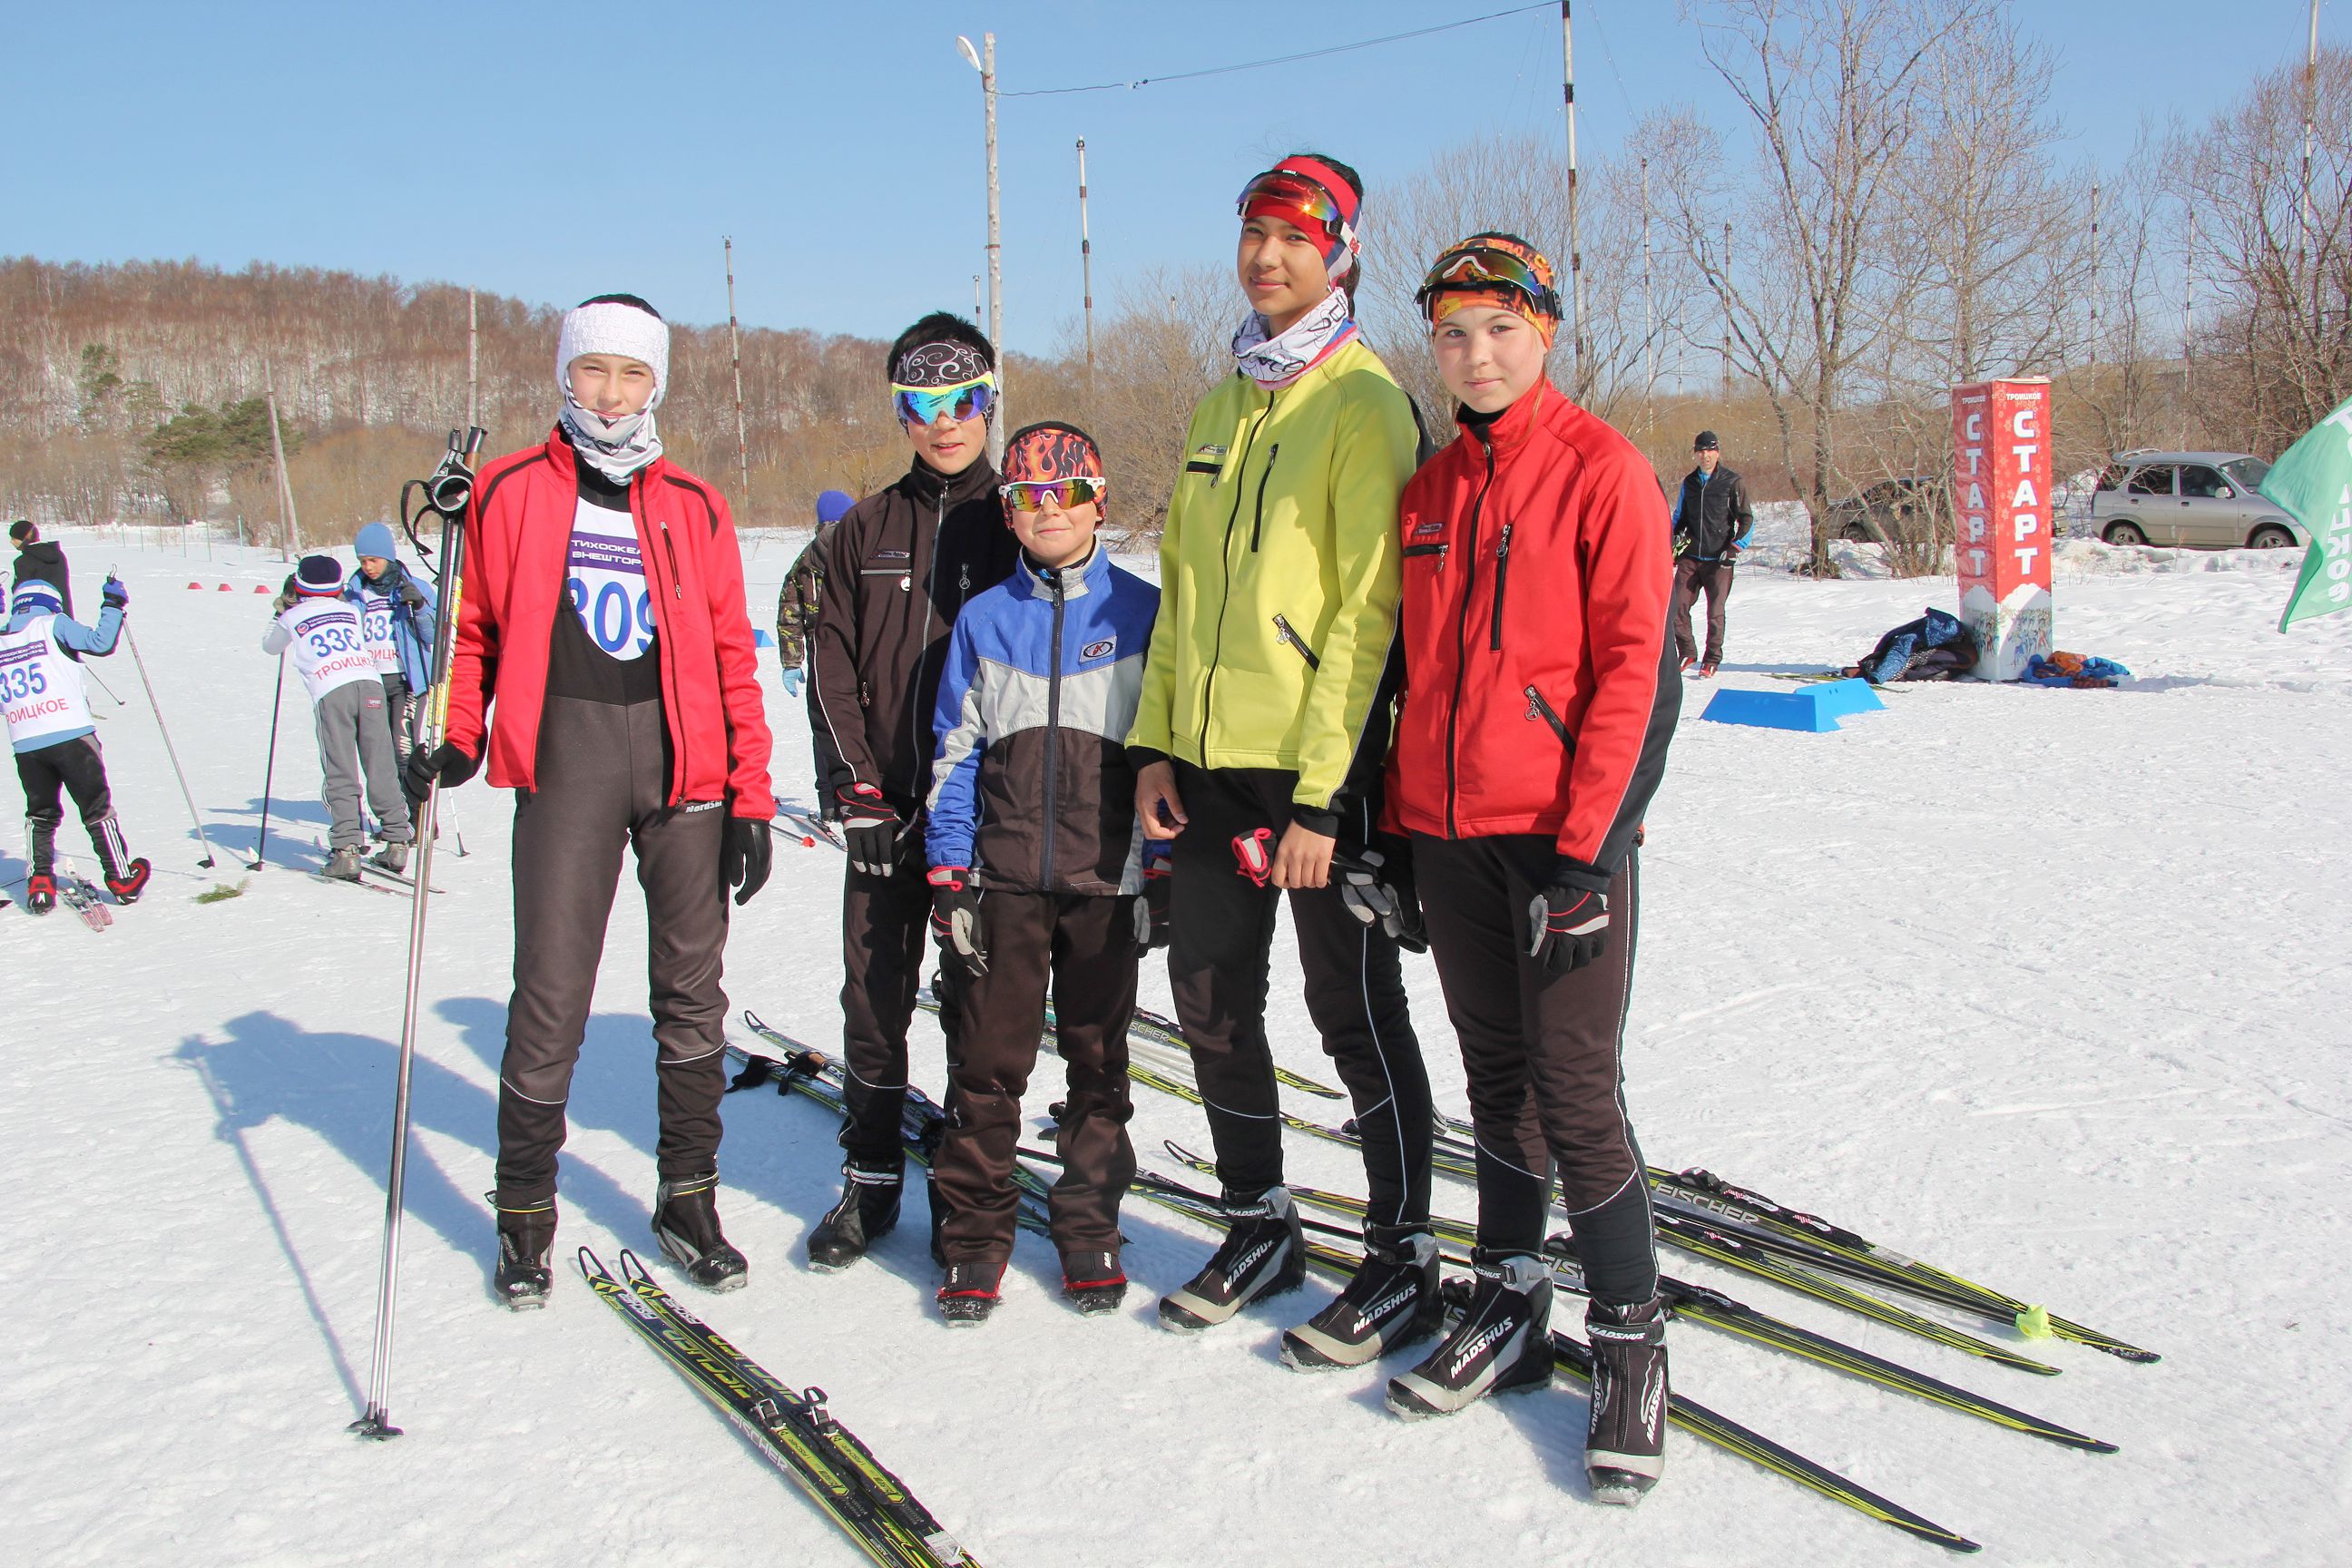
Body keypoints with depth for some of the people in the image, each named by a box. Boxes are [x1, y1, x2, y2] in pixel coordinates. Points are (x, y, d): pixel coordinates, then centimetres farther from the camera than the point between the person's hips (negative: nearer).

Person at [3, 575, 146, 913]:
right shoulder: (53, 624, 0)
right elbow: (100, 643, -9)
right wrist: (114, 605, 4)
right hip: (71, 735, -4)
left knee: (40, 814, 18)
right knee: (97, 809, 7)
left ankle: (39, 883, 8)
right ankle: (122, 878, 10)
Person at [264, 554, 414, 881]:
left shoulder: (292, 616, 19)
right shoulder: (351, 610, 25)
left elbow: (270, 646, 39)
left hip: (329, 692, -2)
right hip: (370, 682, 2)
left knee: (339, 774, -2)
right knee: (381, 768, 5)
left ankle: (346, 848, -11)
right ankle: (396, 842, 5)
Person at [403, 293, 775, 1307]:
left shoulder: (694, 507, 9)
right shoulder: (511, 492, 7)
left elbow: (733, 660, 7)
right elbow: (477, 629, 12)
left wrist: (751, 800, 2)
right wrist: (458, 740, -4)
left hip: (684, 760, 2)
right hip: (565, 756, -2)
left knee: (691, 990, 7)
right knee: (551, 993, -3)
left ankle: (688, 1199, 20)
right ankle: (525, 1213, 14)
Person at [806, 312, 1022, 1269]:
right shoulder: (865, 531, 11)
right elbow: (831, 664, 8)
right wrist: (856, 787, -4)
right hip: (883, 806, 3)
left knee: (976, 1002, 2)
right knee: (874, 994, 5)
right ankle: (871, 1179, 18)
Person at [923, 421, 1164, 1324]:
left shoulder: (1141, 612, 3)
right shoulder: (984, 620, 7)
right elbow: (955, 752, 8)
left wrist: (1165, 869, 0)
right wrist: (948, 874, 1)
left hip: (1107, 877, -1)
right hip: (1003, 876, 1)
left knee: (1098, 1060, 8)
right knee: (988, 1057, 3)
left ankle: (1089, 1229, 22)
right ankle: (975, 1233, 17)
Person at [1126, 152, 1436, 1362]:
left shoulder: (1362, 402, -8)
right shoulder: (1222, 408, 16)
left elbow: (1367, 610, -14)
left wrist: (1320, 797, -18)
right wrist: (1155, 739, 10)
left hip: (1319, 766, -7)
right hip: (1209, 761, 8)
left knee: (1354, 1011, 2)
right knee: (1211, 996, 13)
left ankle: (1404, 1260, 17)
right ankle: (1261, 1227, 31)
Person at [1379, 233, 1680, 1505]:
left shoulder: (1602, 469, -5)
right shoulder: (1427, 491, 12)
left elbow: (1637, 670, -10)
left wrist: (1589, 843, -16)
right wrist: (1391, 826, 13)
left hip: (1561, 831, -5)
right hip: (1447, 831, 6)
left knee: (1575, 1090, -3)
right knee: (1496, 1077, 14)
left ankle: (1630, 1347, 12)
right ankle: (1509, 1313, 27)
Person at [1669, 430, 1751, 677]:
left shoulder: (1732, 483, -1)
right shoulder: (1689, 483, 11)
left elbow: (1747, 520, 0)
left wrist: (1735, 548, -10)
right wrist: (1672, 545, 10)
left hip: (1718, 560, -3)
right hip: (1690, 557, 4)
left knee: (1715, 613, -3)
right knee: (1678, 608, -4)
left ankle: (1712, 660, 10)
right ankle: (1687, 652, 14)